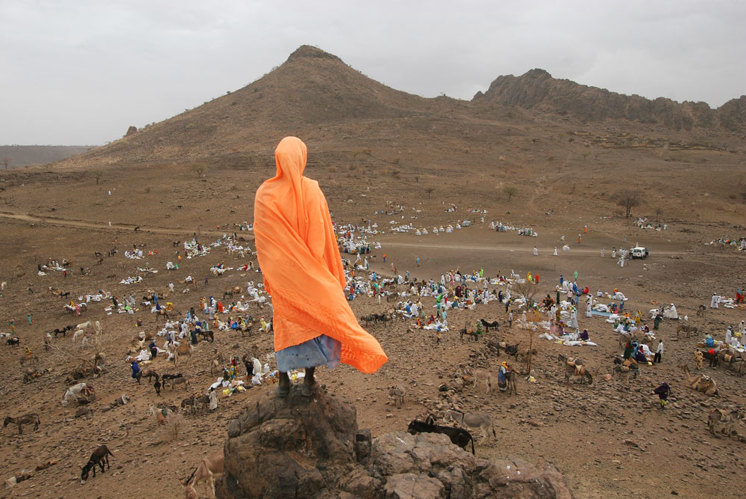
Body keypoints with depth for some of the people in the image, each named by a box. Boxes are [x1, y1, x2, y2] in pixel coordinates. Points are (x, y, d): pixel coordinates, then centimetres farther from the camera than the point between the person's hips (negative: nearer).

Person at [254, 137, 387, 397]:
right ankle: (308, 380, 22)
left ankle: (283, 381, 25)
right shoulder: (312, 192, -17)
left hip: (280, 273, 2)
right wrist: (329, 272, -2)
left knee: (285, 322, 16)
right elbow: (320, 238, -13)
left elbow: (261, 238, -5)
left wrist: (268, 272, 7)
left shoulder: (263, 194, -11)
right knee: (315, 319, 14)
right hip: (310, 271, -2)